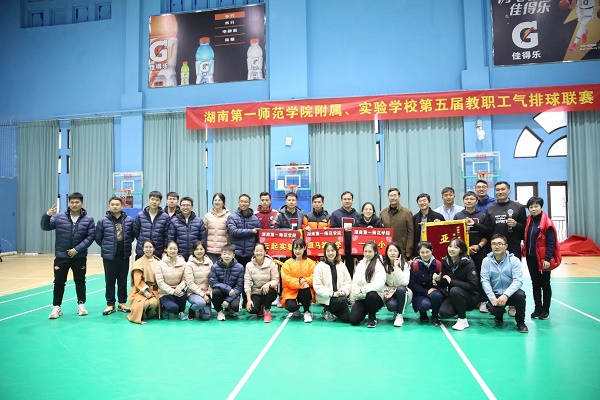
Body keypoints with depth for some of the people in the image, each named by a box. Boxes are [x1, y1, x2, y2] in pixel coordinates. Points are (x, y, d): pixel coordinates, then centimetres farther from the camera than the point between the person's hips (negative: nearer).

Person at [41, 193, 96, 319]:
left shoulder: (88, 219, -4)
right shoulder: (59, 217, -2)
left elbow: (91, 237, -7)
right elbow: (45, 227, -3)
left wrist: (77, 249, -14)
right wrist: (47, 215, -23)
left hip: (80, 257, 0)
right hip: (61, 256, 0)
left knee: (80, 281, 11)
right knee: (59, 282, 7)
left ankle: (81, 304, 24)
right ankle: (56, 307, 19)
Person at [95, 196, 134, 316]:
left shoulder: (129, 220, -2)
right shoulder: (103, 221, -4)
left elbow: (132, 235, 9)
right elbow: (98, 238, 3)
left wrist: (126, 245, 5)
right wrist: (107, 247, 7)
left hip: (124, 256, 1)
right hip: (109, 256, -1)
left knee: (123, 280, 10)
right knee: (110, 281, 6)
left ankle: (122, 303, 21)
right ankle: (110, 304, 16)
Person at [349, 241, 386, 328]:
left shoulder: (379, 265, -11)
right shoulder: (360, 264, 9)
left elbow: (380, 283, -26)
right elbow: (354, 282, 13)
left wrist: (362, 289, -31)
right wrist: (352, 300, 11)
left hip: (375, 297, -4)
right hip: (361, 298, 5)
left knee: (370, 294, -40)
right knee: (353, 320, -16)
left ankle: (372, 317, -9)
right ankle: (365, 312, 21)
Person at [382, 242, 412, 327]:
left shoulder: (405, 264, -10)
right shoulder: (383, 265, -4)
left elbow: (404, 283, -25)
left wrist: (396, 267, -26)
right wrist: (386, 292, -19)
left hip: (403, 294, -1)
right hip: (389, 294, 1)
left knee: (400, 288, -37)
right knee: (391, 305, -35)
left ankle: (400, 315, -16)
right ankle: (396, 311, 6)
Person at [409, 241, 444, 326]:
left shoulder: (438, 264, -3)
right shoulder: (414, 265, -9)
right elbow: (411, 284, -9)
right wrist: (426, 292, -18)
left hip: (435, 291, 2)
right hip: (420, 294, -1)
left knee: (436, 295, -34)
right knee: (425, 304, -34)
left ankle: (435, 316, -4)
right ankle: (422, 313, 8)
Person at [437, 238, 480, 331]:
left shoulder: (468, 263, -15)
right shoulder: (445, 262, -2)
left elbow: (473, 286, -21)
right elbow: (444, 284, 2)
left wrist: (452, 281, -24)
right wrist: (438, 280, -20)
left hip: (470, 297, -4)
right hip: (453, 296, 4)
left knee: (454, 290, -34)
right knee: (443, 312, -24)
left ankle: (463, 320, -14)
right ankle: (460, 310, 10)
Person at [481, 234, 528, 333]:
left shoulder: (514, 260, -8)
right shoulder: (486, 261, -3)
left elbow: (518, 280, -18)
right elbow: (485, 280, -9)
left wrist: (506, 295, -31)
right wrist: (493, 298, -21)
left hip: (511, 293, 0)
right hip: (495, 294, 0)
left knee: (520, 294, -34)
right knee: (493, 309, -29)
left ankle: (520, 322, -7)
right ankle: (499, 315, 14)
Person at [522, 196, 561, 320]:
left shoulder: (547, 223, -12)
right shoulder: (528, 222, 6)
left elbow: (551, 242, -15)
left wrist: (547, 259, -19)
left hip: (543, 259, -5)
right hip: (531, 258, 5)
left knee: (545, 284, 7)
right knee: (535, 284, 12)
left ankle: (545, 310, 18)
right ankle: (538, 308, 21)